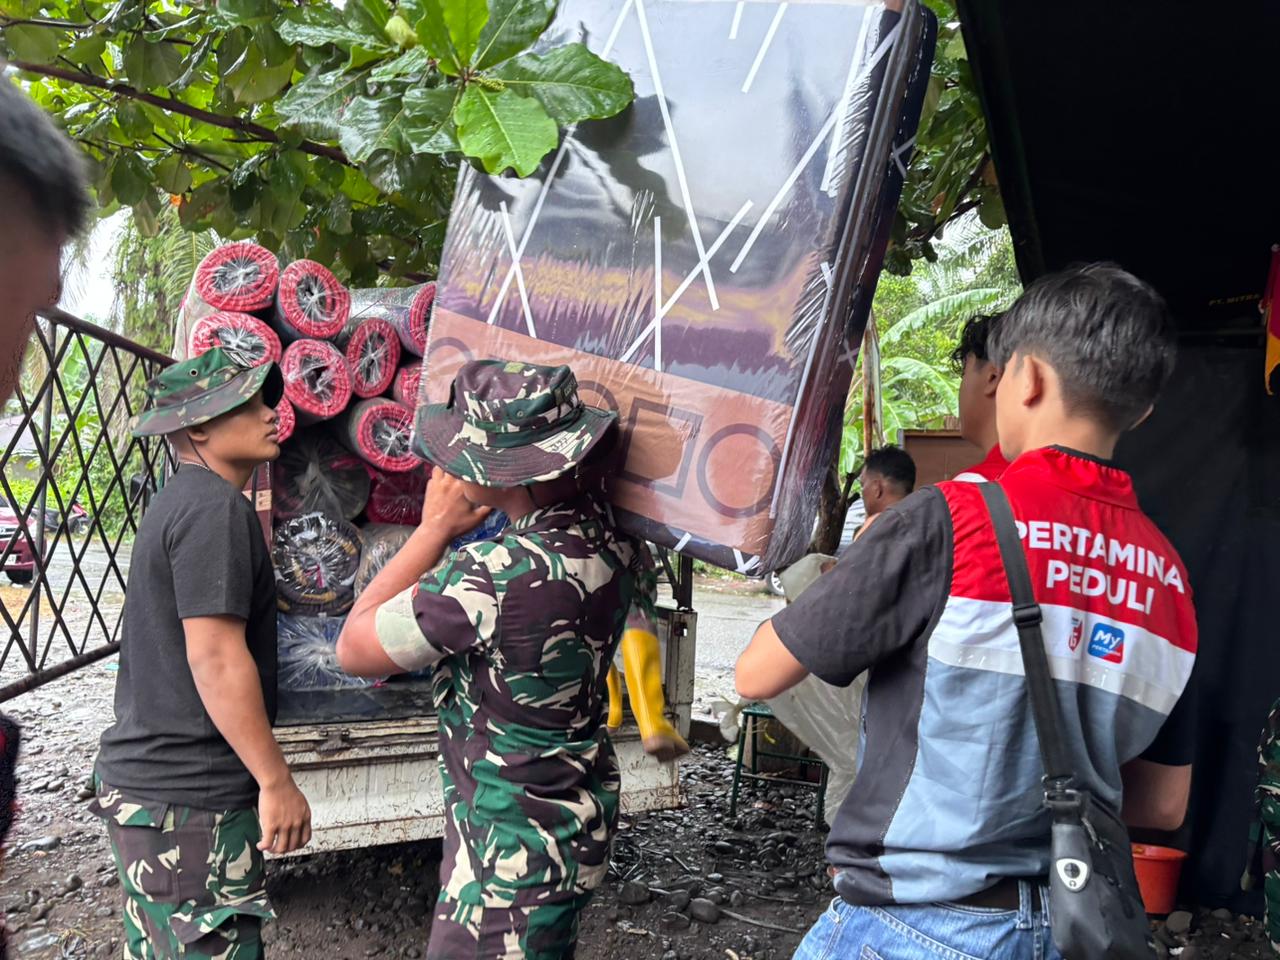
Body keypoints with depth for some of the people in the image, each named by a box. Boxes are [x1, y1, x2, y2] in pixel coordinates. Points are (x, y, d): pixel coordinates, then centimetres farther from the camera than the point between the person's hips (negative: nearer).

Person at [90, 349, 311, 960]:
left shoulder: (179, 500, 15)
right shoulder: (215, 507, -17)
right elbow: (214, 656, -23)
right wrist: (276, 782, -19)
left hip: (141, 777, 10)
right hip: (187, 800, -10)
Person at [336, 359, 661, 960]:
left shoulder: (490, 576, -30)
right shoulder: (616, 544, -7)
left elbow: (354, 649, -16)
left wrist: (434, 528, -12)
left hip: (512, 851, -8)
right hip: (580, 817, 8)